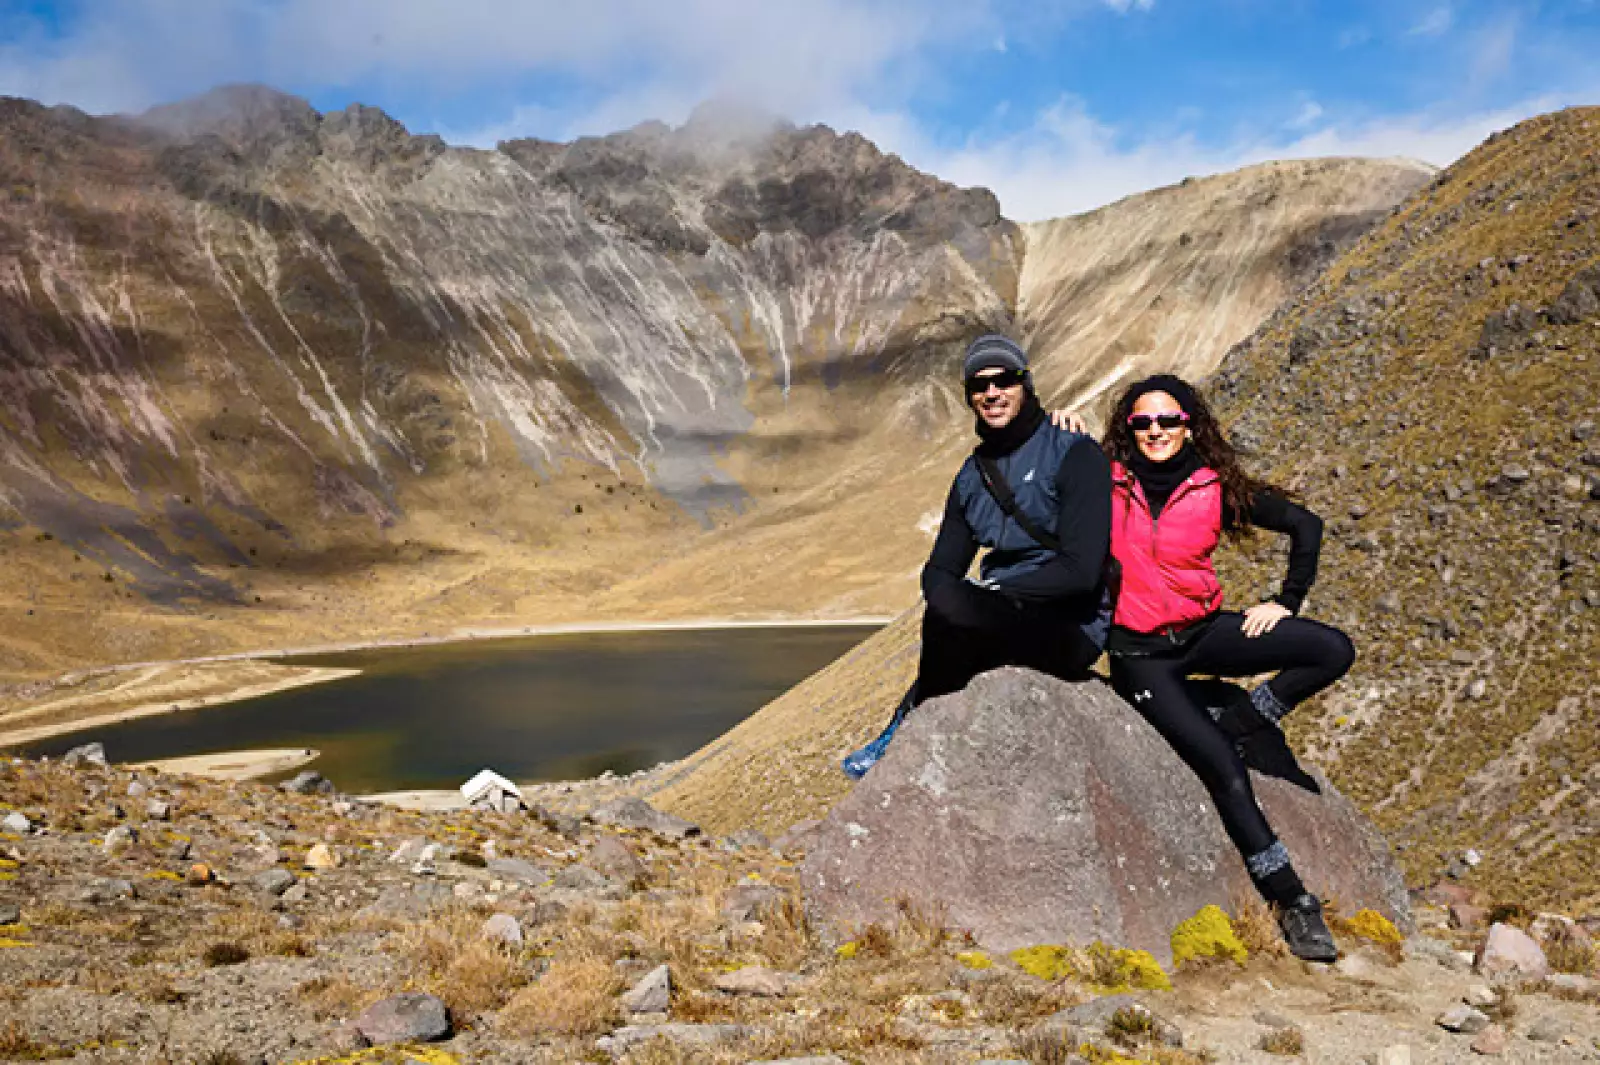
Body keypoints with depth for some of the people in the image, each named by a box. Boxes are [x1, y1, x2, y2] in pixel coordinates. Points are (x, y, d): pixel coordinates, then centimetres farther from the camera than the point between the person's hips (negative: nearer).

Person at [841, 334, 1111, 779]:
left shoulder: (1074, 454, -9)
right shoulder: (973, 475, 12)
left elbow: (1081, 571, -19)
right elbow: (939, 570, 11)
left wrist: (994, 590, -15)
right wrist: (955, 597, -13)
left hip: (1073, 629, -7)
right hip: (1001, 623, 8)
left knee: (950, 609, -29)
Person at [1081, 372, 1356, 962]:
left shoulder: (1217, 488, -2)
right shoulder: (1106, 485, -6)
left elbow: (1305, 525, 8)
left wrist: (1287, 601, 3)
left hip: (1203, 631, 3)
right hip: (1140, 654, -3)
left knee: (1334, 650, -15)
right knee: (1226, 772, -15)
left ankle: (1228, 720, -4)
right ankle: (1293, 903, -1)